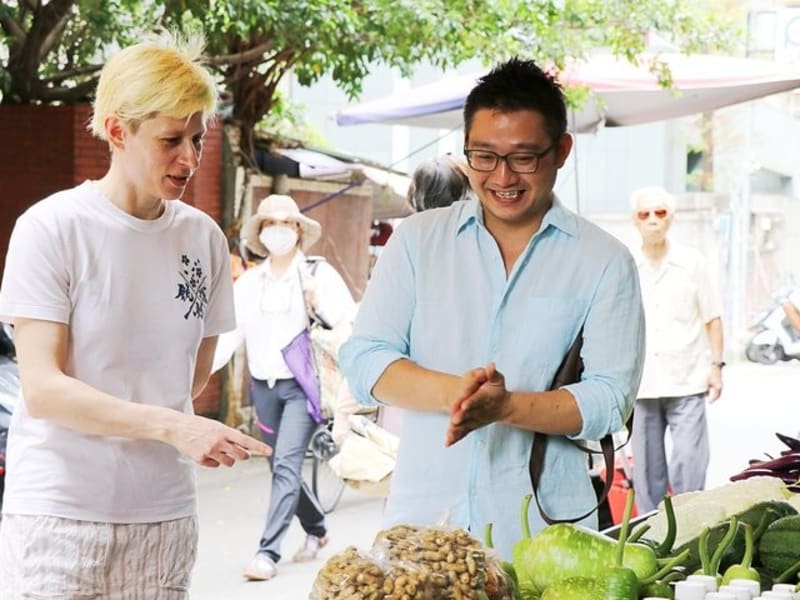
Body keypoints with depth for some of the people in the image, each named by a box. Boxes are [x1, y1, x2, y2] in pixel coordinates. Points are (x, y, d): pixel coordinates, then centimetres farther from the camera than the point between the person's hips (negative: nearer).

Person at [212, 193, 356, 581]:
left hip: (302, 384, -5)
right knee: (282, 466, 14)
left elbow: (351, 324, -9)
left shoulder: (319, 274, -3)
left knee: (286, 464, -14)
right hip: (263, 386, 5)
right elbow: (230, 332, 1)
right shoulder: (248, 281, 7)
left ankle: (268, 552, -13)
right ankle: (316, 530, 37)